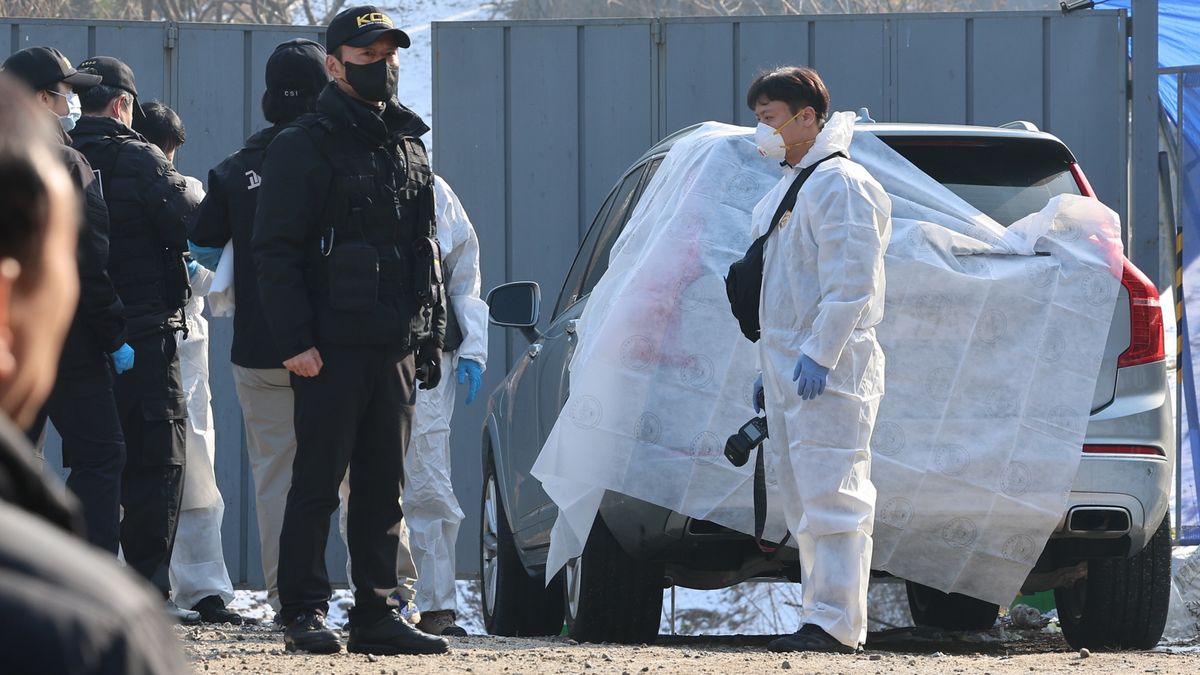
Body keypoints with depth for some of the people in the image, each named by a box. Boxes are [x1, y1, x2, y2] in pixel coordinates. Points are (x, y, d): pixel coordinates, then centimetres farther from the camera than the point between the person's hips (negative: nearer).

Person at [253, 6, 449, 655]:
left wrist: (431, 337, 15)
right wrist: (295, 340, -17)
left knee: (383, 485, 7)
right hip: (331, 347, -6)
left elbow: (428, 248, 22)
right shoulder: (305, 147, -4)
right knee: (318, 482, -5)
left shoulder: (408, 146, 17)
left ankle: (376, 613, 10)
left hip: (395, 348, 6)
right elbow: (275, 251, -10)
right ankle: (304, 612, -1)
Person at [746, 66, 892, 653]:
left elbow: (851, 280, -19)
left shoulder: (839, 185, -12)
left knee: (830, 495, -12)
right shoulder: (787, 188, 20)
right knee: (804, 503, 10)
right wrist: (770, 367, 21)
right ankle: (822, 616, 13)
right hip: (788, 364, 10)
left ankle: (835, 622, -14)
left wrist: (819, 355, -24)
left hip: (827, 369, -10)